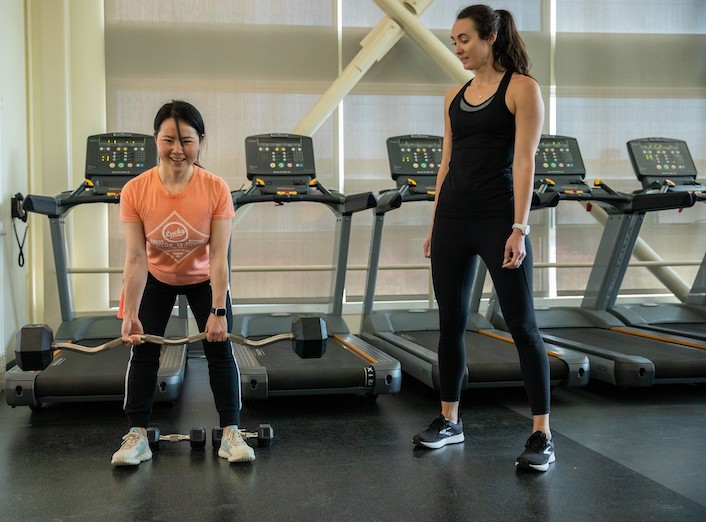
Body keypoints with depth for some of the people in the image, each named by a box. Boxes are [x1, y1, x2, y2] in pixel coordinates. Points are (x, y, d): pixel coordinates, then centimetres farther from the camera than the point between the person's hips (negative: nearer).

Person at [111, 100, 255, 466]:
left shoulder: (216, 190, -29)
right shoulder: (135, 191, -27)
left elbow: (218, 256, -27)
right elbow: (136, 258, -25)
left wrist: (218, 311, -28)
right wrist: (130, 315, -27)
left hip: (203, 280, -1)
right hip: (156, 279, 1)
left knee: (220, 348, -4)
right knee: (142, 350, -2)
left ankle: (231, 434, 6)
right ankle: (137, 436, 9)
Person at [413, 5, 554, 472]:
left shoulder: (522, 88, -4)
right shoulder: (455, 96, 13)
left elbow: (524, 162, -11)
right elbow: (447, 162, 15)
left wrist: (519, 228, -17)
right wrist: (436, 224, 12)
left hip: (499, 219, -6)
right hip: (454, 218, 7)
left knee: (522, 324, -2)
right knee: (451, 321, 11)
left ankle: (542, 436, 4)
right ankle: (450, 420, 26)